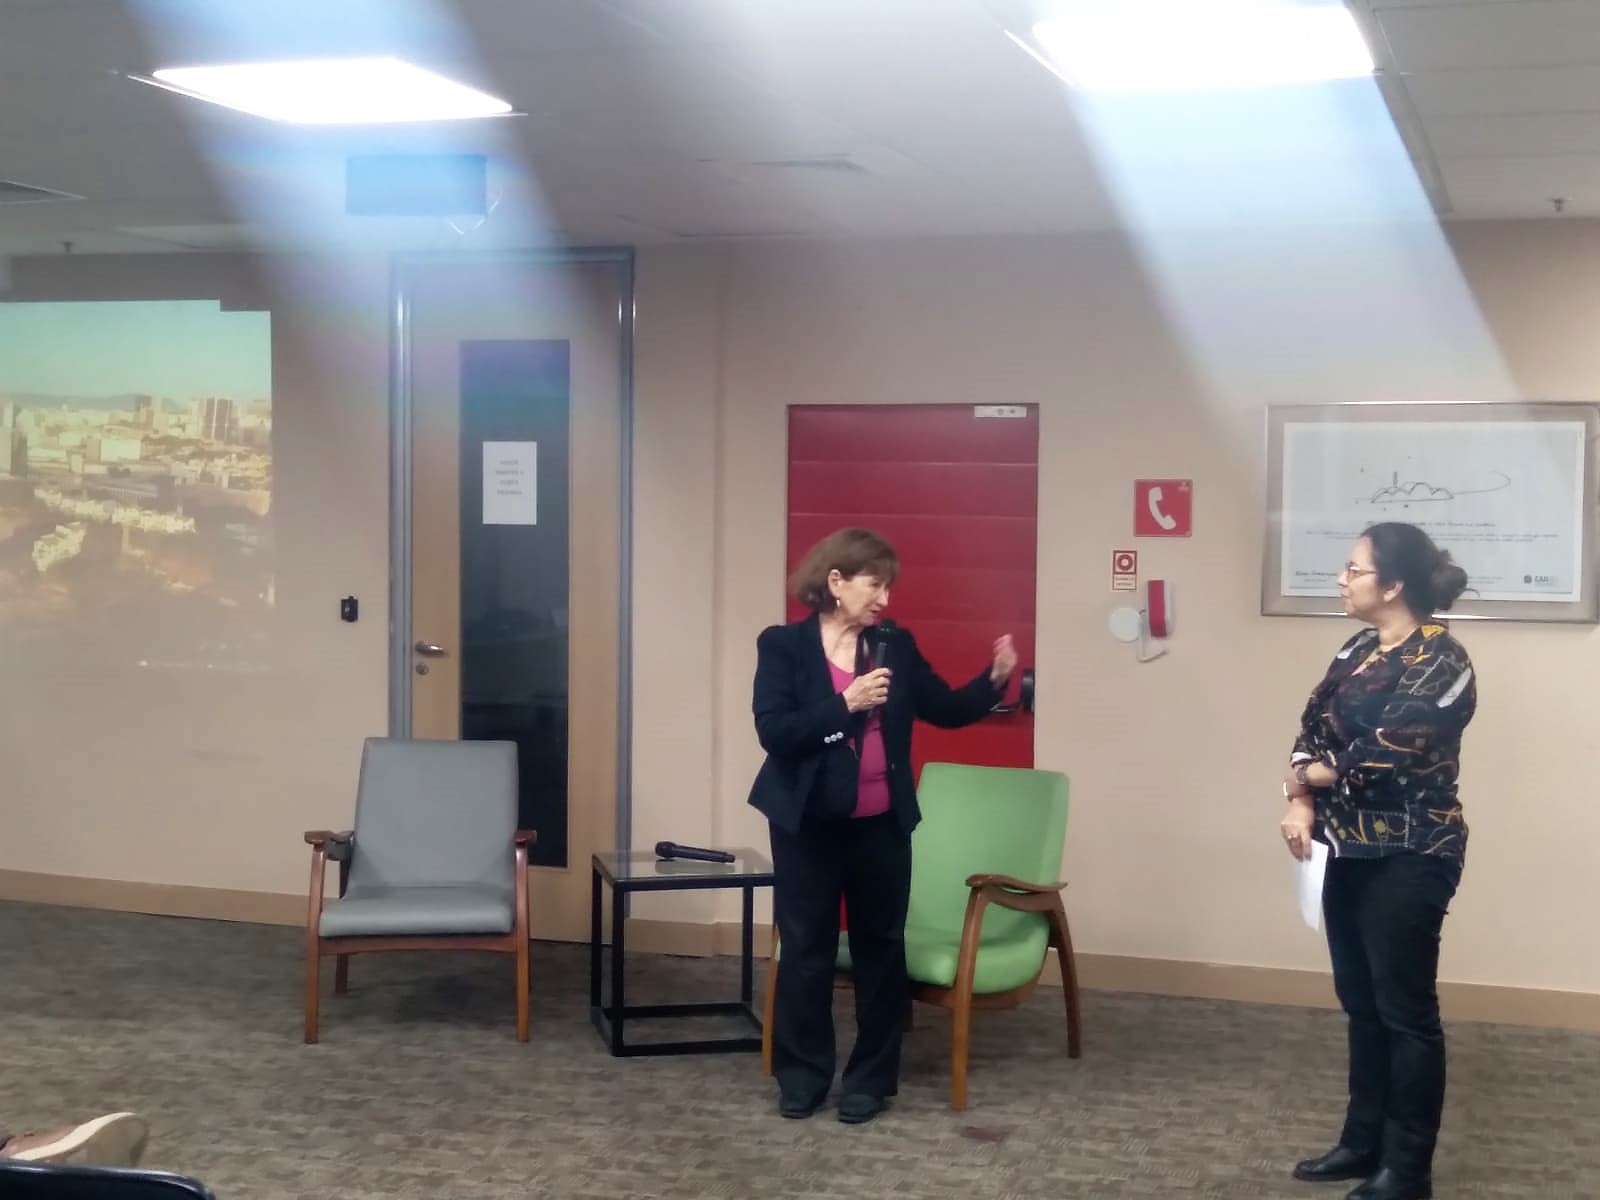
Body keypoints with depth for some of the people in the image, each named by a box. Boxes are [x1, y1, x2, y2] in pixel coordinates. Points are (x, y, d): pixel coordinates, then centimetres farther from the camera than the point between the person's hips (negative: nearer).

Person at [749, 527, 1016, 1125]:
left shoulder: (895, 646, 3)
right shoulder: (782, 645, -7)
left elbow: (948, 710, 5)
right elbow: (773, 731, -16)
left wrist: (995, 678, -12)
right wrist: (845, 703, -24)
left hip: (882, 824, 3)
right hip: (809, 824, -3)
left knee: (880, 948, 8)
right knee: (806, 949, 6)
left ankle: (871, 1079, 19)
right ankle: (802, 1076, 18)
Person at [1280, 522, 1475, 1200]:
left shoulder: (1440, 662, -15)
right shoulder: (1358, 650, 11)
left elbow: (1381, 754, -22)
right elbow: (1312, 727, 7)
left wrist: (1307, 776, -8)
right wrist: (1301, 804, -10)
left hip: (1408, 858, -8)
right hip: (1351, 852, 8)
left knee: (1405, 1009, 0)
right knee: (1361, 1002, 15)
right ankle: (1365, 1141, 27)